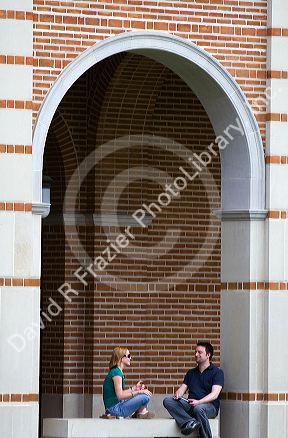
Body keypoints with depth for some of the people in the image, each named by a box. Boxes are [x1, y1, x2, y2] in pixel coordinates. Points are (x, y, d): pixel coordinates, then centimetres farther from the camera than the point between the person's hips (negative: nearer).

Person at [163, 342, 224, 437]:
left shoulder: (217, 372, 5)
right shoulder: (191, 372, 25)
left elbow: (214, 394, -9)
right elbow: (182, 388, 17)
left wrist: (198, 402, -25)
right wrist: (177, 394, -9)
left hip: (209, 406, -6)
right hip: (190, 405, 6)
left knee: (199, 409, -41)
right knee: (167, 401, -20)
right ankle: (189, 422, -40)